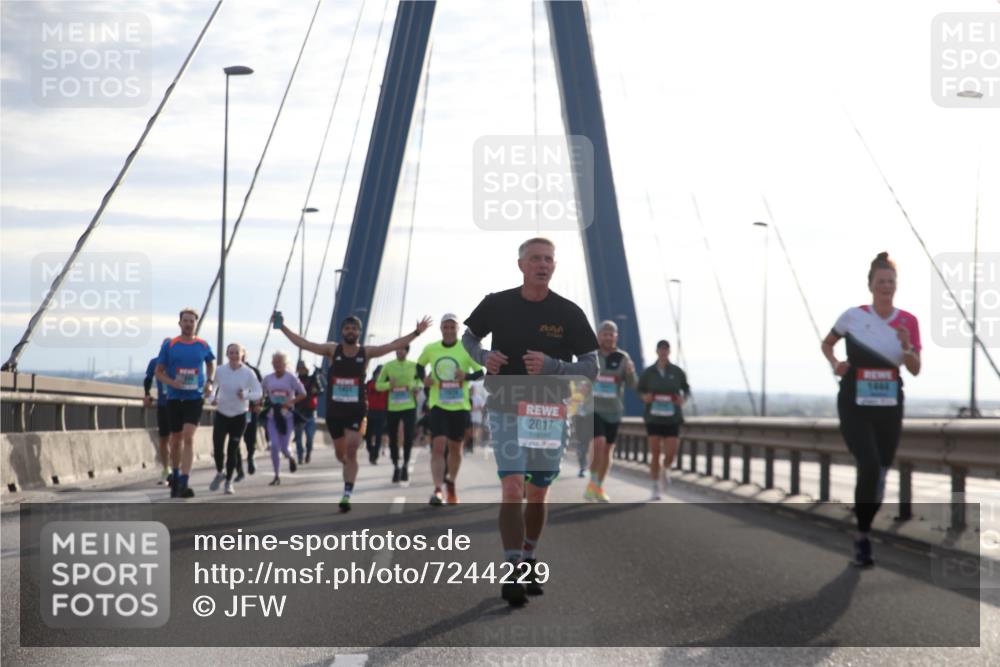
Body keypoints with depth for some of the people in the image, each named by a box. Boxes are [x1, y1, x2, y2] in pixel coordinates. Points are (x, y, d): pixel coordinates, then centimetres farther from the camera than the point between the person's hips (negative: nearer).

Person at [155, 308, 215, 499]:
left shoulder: (203, 346, 2)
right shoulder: (169, 345, -1)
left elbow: (211, 364, 22)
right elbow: (159, 372, 3)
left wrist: (209, 382, 6)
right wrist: (172, 382, -16)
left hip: (195, 398, -1)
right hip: (174, 398, 1)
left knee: (188, 437, -17)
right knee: (176, 439, 11)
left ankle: (183, 483, -21)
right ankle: (175, 475, 33)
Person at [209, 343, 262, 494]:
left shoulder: (248, 373, -9)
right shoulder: (220, 371, -5)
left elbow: (258, 392, -7)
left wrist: (246, 395, -27)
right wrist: (213, 398, -9)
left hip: (239, 415, -1)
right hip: (222, 414, 1)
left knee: (233, 450, 3)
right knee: (217, 448, -7)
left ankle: (229, 481, 20)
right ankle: (219, 473, 24)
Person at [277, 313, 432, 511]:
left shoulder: (366, 352, 0)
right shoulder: (332, 350, 1)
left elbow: (394, 345, -3)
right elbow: (303, 343, -1)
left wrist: (416, 332, -11)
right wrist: (282, 327, -7)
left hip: (356, 410, -2)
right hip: (334, 409, 2)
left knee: (351, 452, -11)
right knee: (341, 454, 13)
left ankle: (347, 494, -9)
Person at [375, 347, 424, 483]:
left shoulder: (414, 366, 3)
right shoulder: (388, 366, 1)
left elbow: (420, 381, 18)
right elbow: (378, 385, 4)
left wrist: (417, 387, -5)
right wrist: (389, 385, -15)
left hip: (409, 406, -1)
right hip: (392, 407, 1)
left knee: (408, 437, -12)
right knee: (393, 439, 7)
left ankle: (405, 466, 5)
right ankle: (396, 468, 23)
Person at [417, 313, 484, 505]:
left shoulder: (467, 349, -4)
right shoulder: (430, 349, 2)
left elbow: (481, 372, -4)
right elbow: (419, 365, 20)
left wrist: (467, 376, -24)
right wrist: (424, 379, 0)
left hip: (460, 406, 0)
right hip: (438, 405, 0)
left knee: (455, 448, 13)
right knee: (438, 446, -15)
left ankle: (452, 482, 35)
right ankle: (437, 490, -18)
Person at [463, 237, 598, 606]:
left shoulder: (569, 313, -5)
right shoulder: (497, 304, -3)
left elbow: (591, 367, -4)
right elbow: (468, 337, 15)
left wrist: (550, 365, -22)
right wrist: (484, 357, -8)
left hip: (549, 413, 2)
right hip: (505, 409, -1)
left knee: (537, 495, 11)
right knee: (512, 488, -16)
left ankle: (528, 564, 31)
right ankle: (513, 572, -18)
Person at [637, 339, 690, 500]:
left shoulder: (677, 372, -2)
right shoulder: (648, 372, -2)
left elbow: (686, 389, 11)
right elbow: (639, 389, 9)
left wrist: (683, 398, -11)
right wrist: (644, 397, -14)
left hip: (672, 418, 0)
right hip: (654, 417, 0)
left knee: (671, 452, -7)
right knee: (655, 453, -4)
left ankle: (666, 468, 32)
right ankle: (656, 487, 10)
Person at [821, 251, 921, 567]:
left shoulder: (908, 321, 1)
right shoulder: (852, 316, -4)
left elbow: (916, 370, 0)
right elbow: (826, 344, 13)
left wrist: (906, 346, -19)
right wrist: (835, 364, -6)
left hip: (889, 407, 3)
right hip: (855, 405, -3)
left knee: (881, 472, 8)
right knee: (870, 467, -19)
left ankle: (864, 533, 27)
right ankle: (863, 535, -5)